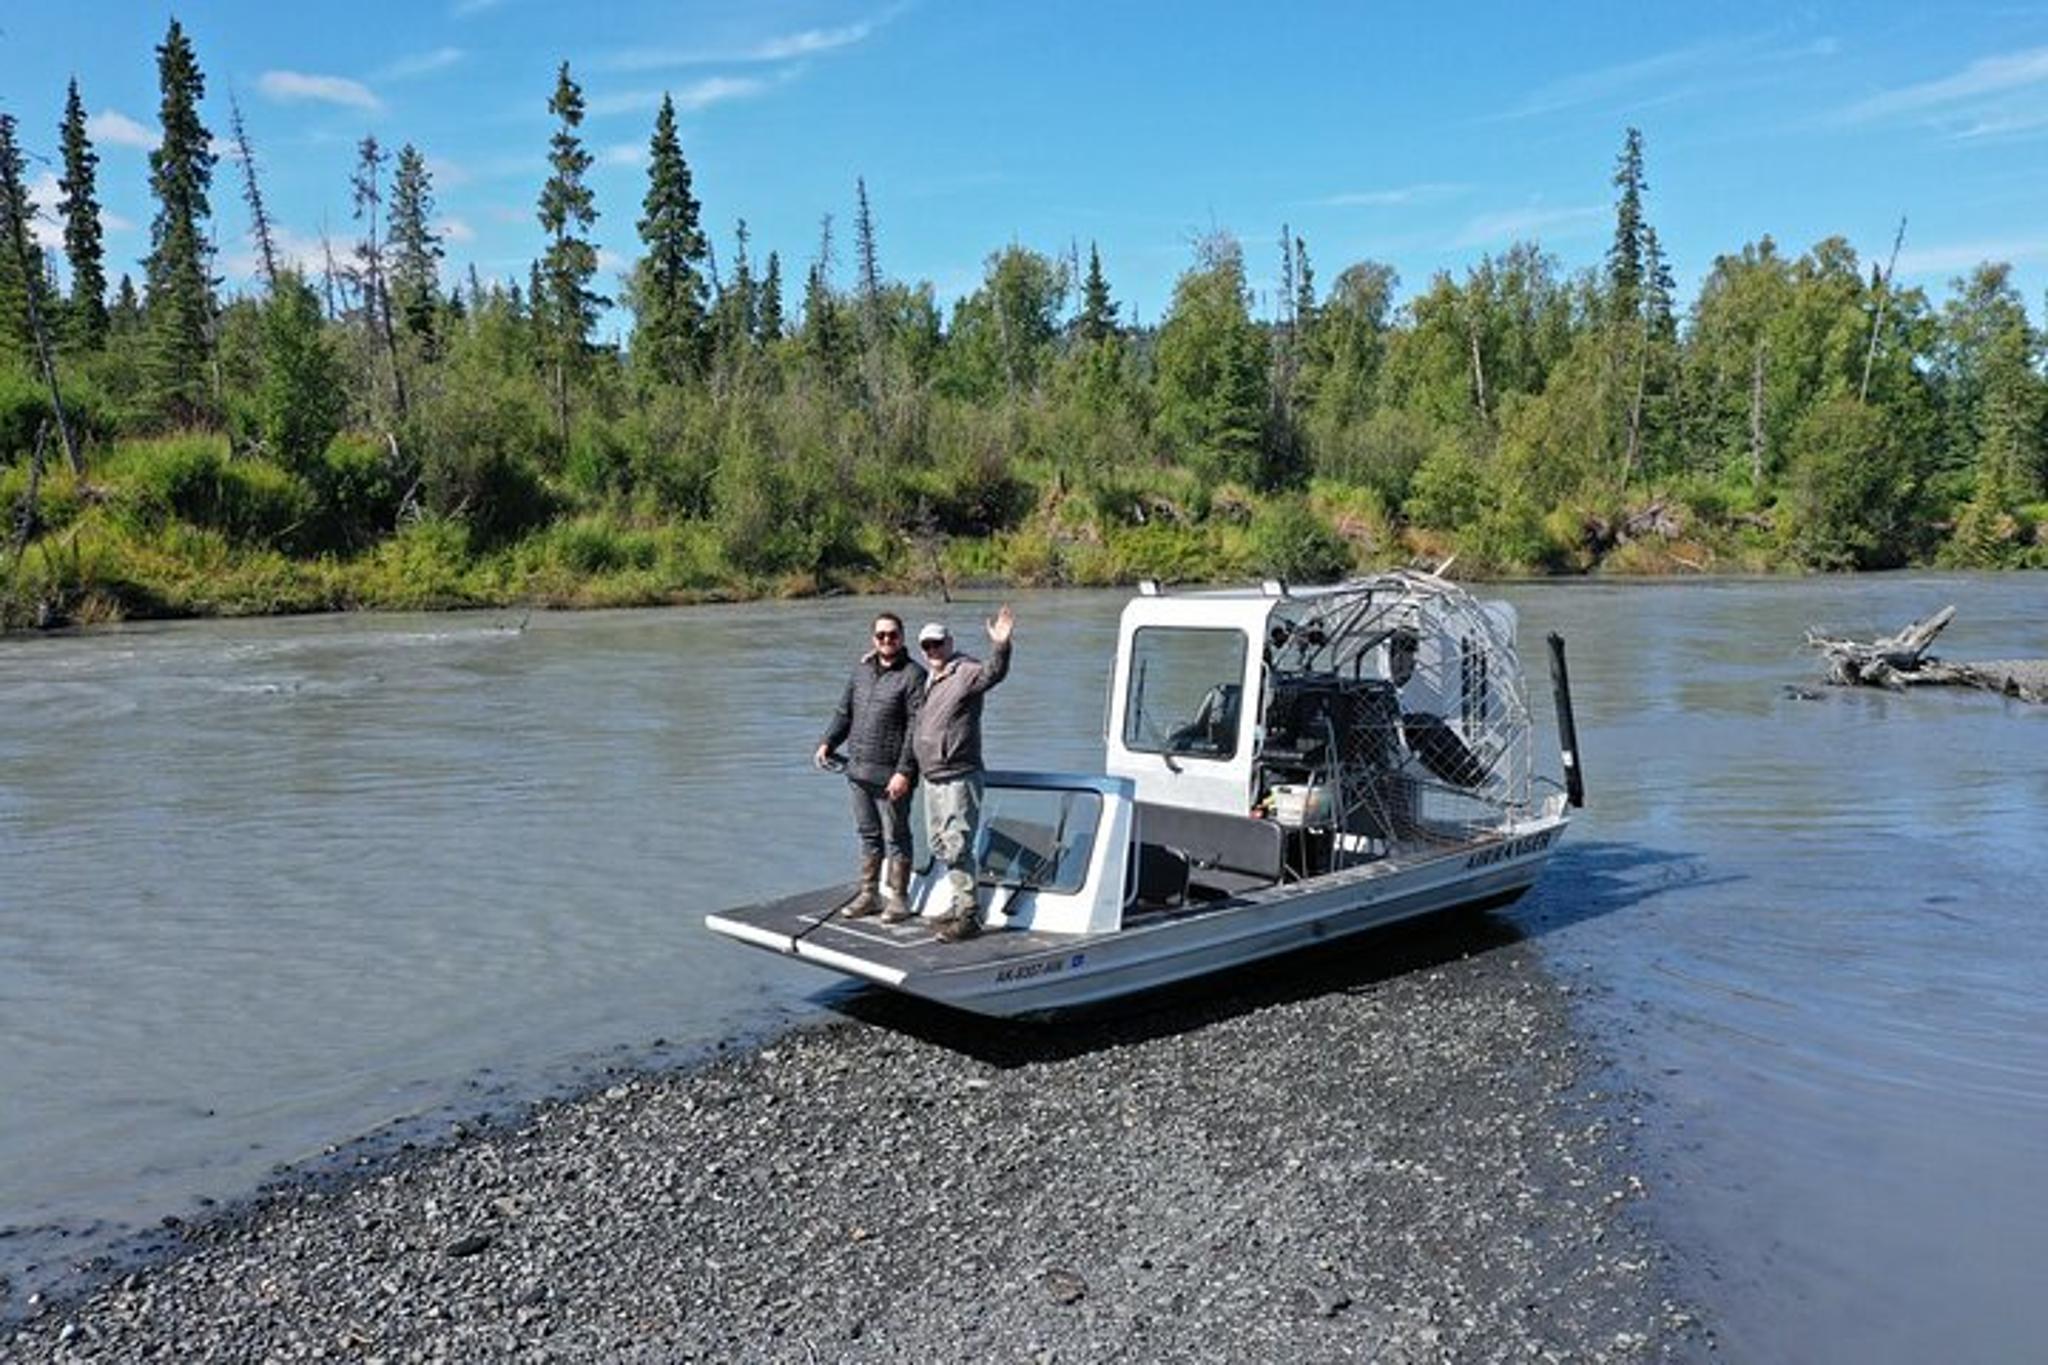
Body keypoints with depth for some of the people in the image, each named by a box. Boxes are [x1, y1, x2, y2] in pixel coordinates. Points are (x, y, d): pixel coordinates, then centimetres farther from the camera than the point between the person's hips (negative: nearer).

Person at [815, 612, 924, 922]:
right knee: (868, 835, 16)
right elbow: (845, 711, 20)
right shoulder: (862, 669, 11)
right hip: (857, 770, 7)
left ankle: (899, 899, 14)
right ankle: (869, 894, 26)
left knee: (895, 838, 3)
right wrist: (828, 742, 5)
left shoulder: (913, 675, -10)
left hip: (890, 775, -7)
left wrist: (904, 772, -20)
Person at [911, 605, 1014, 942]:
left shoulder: (966, 672, -12)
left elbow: (993, 673, -32)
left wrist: (1000, 646, -52)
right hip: (932, 778, 9)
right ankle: (961, 902, 27)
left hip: (958, 778, -9)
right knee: (941, 846, 16)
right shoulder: (929, 679, 15)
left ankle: (969, 914, -5)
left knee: (957, 845, -10)